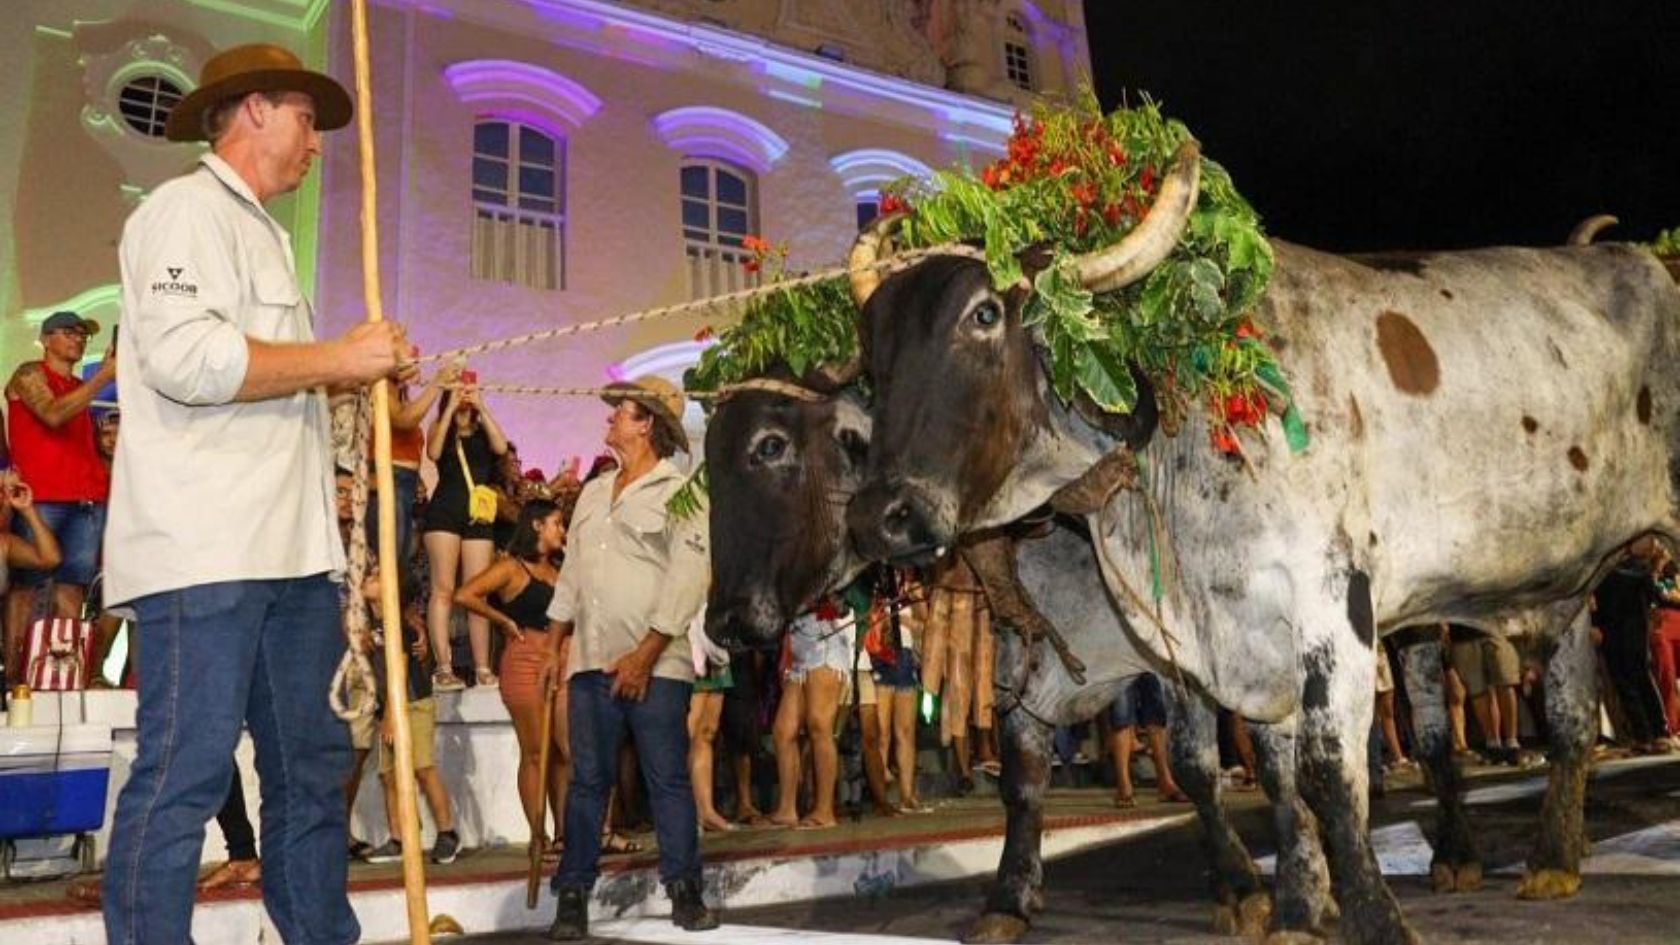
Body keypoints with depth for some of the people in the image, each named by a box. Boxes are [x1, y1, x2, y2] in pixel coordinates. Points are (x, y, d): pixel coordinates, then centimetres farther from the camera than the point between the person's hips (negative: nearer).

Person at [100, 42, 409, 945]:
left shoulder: (257, 231, 26)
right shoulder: (189, 206, -3)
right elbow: (184, 358, -19)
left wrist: (354, 376, 17)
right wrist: (338, 357, -11)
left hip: (288, 547, 10)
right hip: (204, 549, -10)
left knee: (311, 767, 12)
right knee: (184, 777, -6)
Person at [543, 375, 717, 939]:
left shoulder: (680, 492, -3)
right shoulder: (593, 493, 19)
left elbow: (689, 579, -12)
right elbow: (571, 571, 21)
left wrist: (646, 653, -16)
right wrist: (554, 643, 14)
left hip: (654, 662, -6)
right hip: (591, 659, 6)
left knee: (669, 780, 0)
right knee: (587, 780, 7)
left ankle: (684, 890, 10)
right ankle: (573, 895, 13)